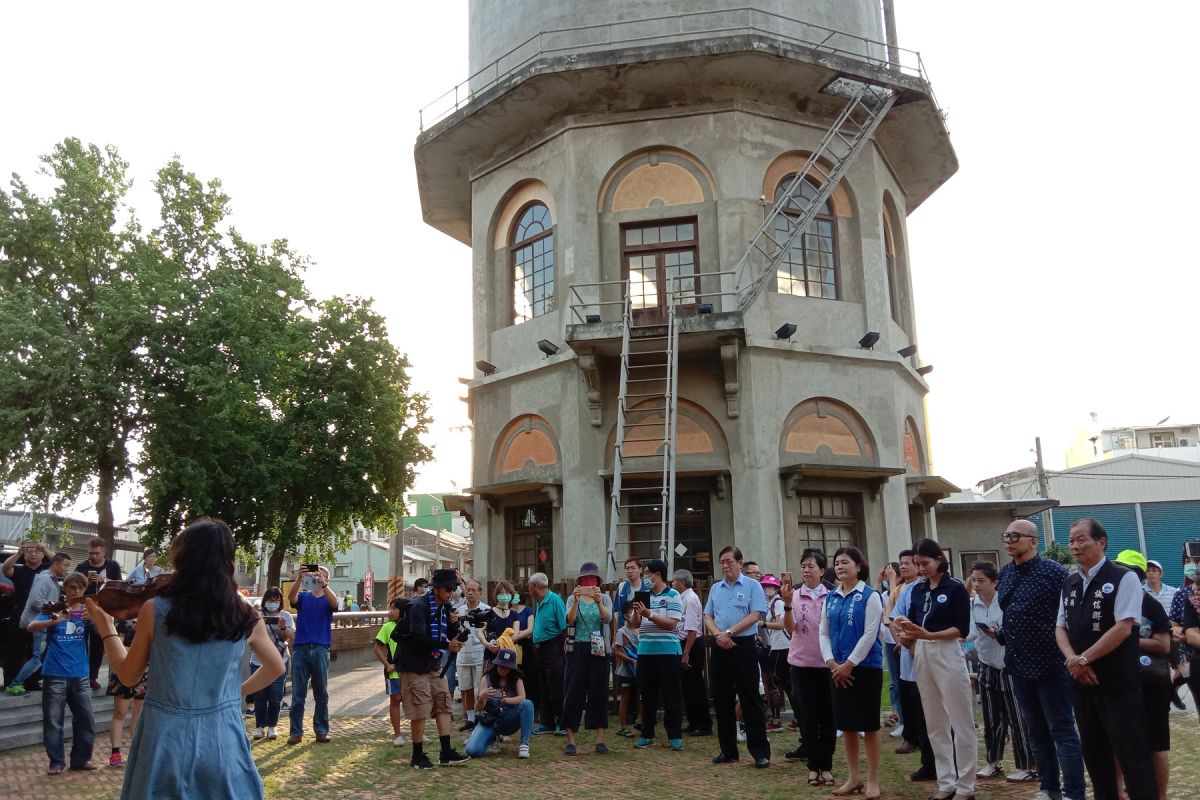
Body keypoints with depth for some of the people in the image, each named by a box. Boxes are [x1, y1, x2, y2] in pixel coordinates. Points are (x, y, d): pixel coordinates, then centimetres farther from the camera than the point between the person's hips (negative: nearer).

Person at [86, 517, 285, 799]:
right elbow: (275, 668, 10)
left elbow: (128, 675, 4)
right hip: (223, 739, 1)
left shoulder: (155, 610, -9)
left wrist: (106, 627, 17)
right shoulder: (246, 617, -4)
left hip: (164, 738, -1)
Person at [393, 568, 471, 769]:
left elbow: (449, 635, 10)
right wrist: (446, 645, -28)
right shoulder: (418, 606, -19)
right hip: (415, 665, -8)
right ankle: (417, 756, 11)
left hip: (435, 664, 8)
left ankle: (446, 754, 11)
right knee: (420, 712, -2)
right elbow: (418, 638, -27)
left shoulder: (445, 606, 6)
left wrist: (454, 623, -10)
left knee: (443, 707, 6)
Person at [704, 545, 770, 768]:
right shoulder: (715, 588, 14)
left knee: (750, 700, -3)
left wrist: (729, 632, -16)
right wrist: (718, 635, -10)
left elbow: (755, 615, -11)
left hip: (743, 646, -5)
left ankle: (760, 751, 3)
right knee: (722, 700, 9)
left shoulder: (752, 586, -2)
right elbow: (707, 618, 10)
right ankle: (728, 750, 19)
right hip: (719, 648, 5)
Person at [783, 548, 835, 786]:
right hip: (801, 663, 0)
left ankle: (826, 766, 17)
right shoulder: (794, 595, -2)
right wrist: (787, 604, -26)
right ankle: (814, 766, 15)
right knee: (808, 715, 6)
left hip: (826, 663, 0)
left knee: (828, 716, 6)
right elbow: (789, 628, -11)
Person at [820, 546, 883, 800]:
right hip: (838, 669, 5)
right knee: (847, 725, 11)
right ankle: (853, 777, 22)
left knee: (869, 724, 2)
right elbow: (824, 633, 9)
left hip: (865, 667, -5)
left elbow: (869, 635, -13)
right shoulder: (831, 598, 9)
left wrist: (849, 664, -15)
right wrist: (831, 663, -5)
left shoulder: (870, 596, -7)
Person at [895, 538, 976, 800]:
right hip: (922, 655, 6)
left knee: (960, 722, 1)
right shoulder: (917, 590, 11)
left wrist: (927, 634, -21)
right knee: (935, 723, 12)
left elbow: (962, 629, -11)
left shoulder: (956, 587, -6)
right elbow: (913, 624, 12)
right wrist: (906, 629, -11)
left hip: (947, 654, -6)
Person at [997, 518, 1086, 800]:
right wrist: (999, 633, 6)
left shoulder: (1053, 571, -12)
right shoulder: (1004, 573, 8)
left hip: (1050, 664, -7)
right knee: (1036, 731, 16)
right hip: (1019, 665, 7)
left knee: (1062, 731, 0)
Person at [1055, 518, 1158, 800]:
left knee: (1131, 751, -2)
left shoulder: (1123, 578, -9)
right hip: (1081, 680, 7)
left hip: (1118, 680, -6)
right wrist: (1073, 660, -7)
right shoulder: (1070, 584, 10)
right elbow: (1061, 627, 12)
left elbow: (1123, 628, -17)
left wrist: (1083, 659, -16)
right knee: (1093, 750, 15)